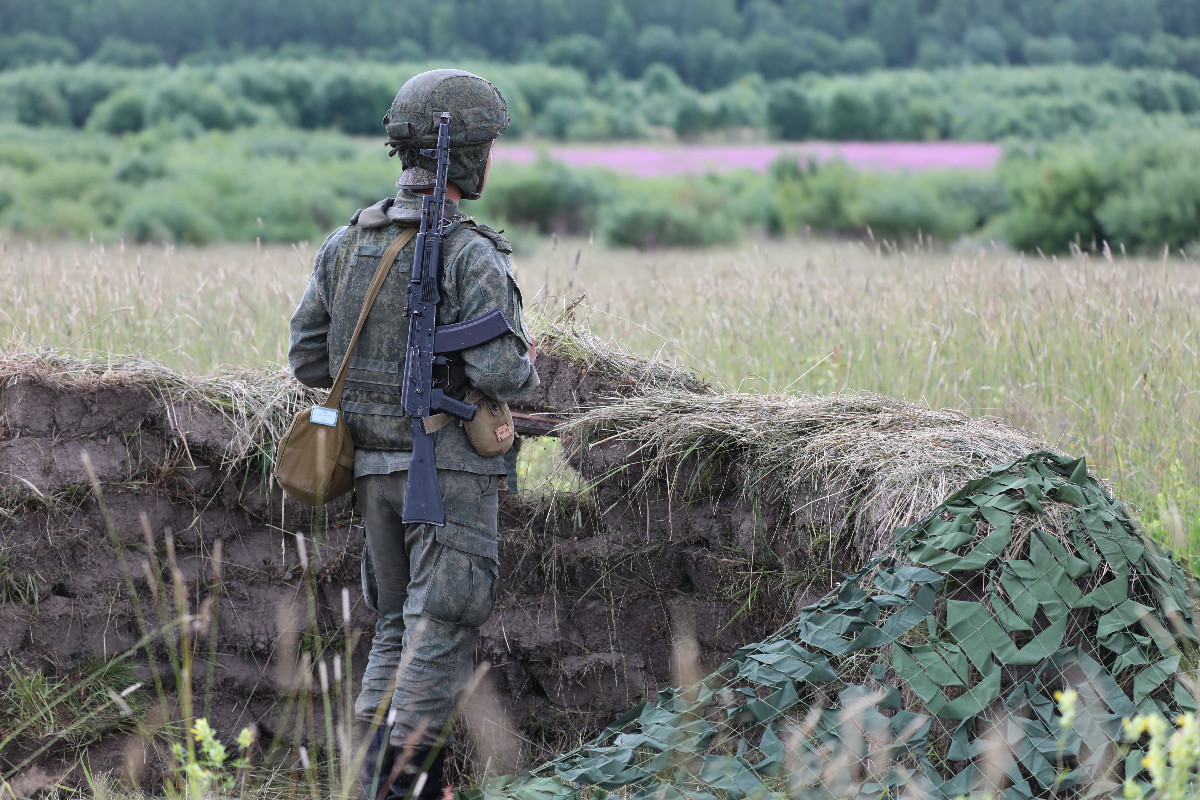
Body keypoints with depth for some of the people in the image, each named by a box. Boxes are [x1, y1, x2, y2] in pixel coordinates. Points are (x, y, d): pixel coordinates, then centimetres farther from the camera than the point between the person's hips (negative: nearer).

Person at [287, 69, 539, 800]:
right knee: (443, 629, -4)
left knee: (400, 626, 17)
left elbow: (310, 359, 8)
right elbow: (499, 371, -22)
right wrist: (526, 370, 2)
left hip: (375, 462, 7)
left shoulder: (348, 242, 6)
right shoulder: (471, 254, -15)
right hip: (450, 464, -6)